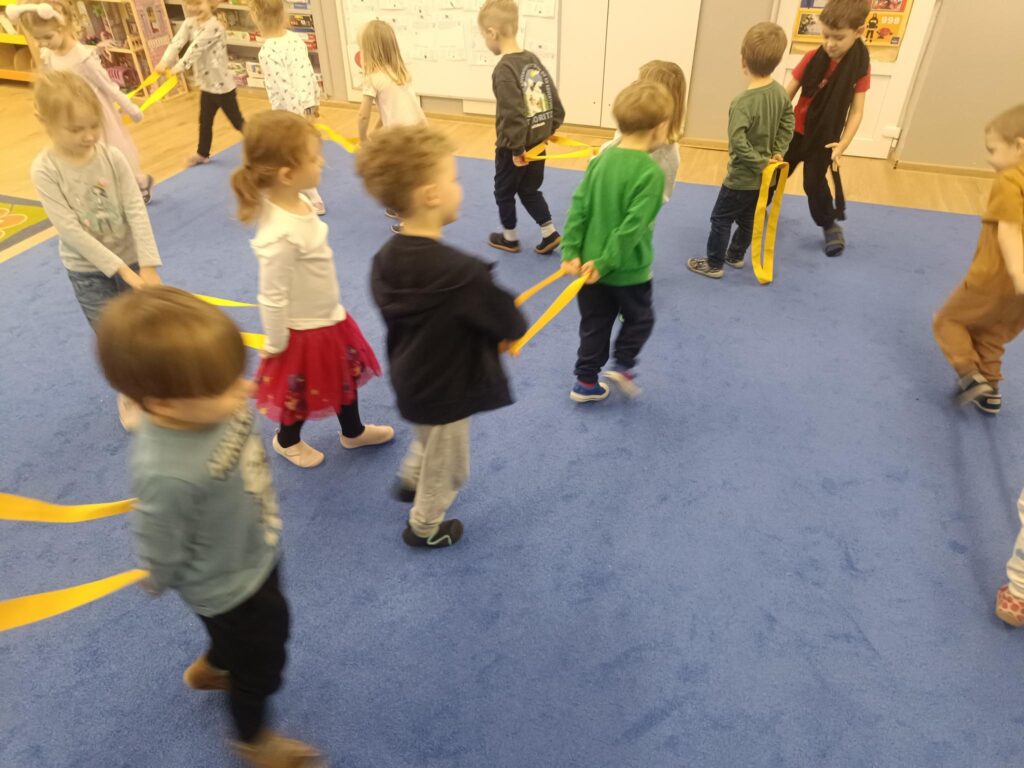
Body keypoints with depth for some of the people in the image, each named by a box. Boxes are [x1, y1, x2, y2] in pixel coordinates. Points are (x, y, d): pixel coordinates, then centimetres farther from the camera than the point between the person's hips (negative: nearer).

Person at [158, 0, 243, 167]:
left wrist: (180, 66, -33)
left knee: (236, 120, 2)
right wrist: (164, 62, -23)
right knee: (204, 121, 21)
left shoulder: (214, 26, -21)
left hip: (222, 85, -8)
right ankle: (202, 154, 38)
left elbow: (196, 48, -27)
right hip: (206, 84, 8)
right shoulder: (189, 23, 3)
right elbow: (177, 42, -9)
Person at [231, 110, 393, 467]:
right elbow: (272, 298, -27)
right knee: (302, 394, 18)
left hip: (330, 317, 8)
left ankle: (354, 431, 52)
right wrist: (275, 345, -15)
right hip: (304, 331, -8)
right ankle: (287, 441, 49)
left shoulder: (296, 203, -9)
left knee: (348, 373, 26)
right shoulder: (281, 235, -36)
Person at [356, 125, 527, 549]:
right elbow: (509, 323, -22)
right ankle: (425, 527, 44)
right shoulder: (463, 272, -35)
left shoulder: (386, 257, -11)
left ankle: (410, 480, 60)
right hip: (447, 390, -7)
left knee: (428, 439, 37)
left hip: (410, 380, 7)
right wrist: (513, 327, 4)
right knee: (445, 465, 21)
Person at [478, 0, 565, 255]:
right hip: (537, 142, 7)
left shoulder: (504, 70, -21)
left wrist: (516, 148, -19)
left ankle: (510, 238, 30)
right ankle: (550, 233, 21)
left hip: (513, 147, -7)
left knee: (504, 192, 15)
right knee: (530, 190, 22)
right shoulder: (533, 60, 3)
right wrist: (549, 130, 12)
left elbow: (512, 114, -26)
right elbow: (554, 100, 6)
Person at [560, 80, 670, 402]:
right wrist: (605, 263, -20)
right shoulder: (651, 172, -20)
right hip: (628, 269, -5)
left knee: (594, 325, 19)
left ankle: (586, 382, 26)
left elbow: (578, 207, -4)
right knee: (640, 319, 23)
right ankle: (623, 366, 18)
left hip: (591, 263, 6)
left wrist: (571, 251, -5)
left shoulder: (602, 159, -1)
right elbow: (634, 225, -25)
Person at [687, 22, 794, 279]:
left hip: (742, 177, -7)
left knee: (720, 219, 9)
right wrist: (778, 152, 4)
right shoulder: (780, 92, -4)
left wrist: (759, 162, -23)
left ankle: (714, 264, 18)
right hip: (764, 176, 7)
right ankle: (736, 256, 39)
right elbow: (788, 122, 6)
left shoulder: (743, 103, -26)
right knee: (747, 219, 23)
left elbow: (737, 141, -34)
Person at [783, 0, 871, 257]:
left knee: (814, 183, 1)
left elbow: (856, 111, -12)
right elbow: (786, 95, -9)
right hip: (796, 131, 2)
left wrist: (843, 144, -22)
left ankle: (831, 226, 24)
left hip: (825, 138, -2)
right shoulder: (812, 58, -13)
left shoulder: (861, 66, -14)